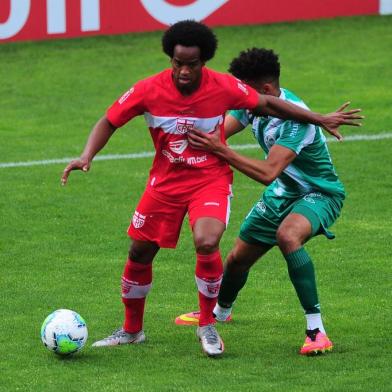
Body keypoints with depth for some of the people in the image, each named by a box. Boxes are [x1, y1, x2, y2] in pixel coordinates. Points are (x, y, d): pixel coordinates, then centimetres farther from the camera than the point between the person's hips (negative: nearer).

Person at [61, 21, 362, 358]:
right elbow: (109, 122, -5)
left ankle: (207, 325, -5)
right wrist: (86, 157, -21)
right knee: (140, 253, 8)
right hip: (165, 180, 2)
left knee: (206, 243, -27)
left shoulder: (224, 87, -17)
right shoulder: (149, 90, -16)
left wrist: (319, 120, 3)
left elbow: (266, 104, -2)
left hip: (211, 179, -2)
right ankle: (131, 330, 32)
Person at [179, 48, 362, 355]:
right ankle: (220, 311, 51)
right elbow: (215, 133, -6)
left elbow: (268, 173, -38)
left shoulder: (294, 118, -33)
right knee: (238, 258, 16)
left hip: (319, 193, -8)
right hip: (283, 192, 8)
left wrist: (220, 150, -42)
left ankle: (317, 331, -35)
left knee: (287, 235, -39)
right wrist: (192, 136, -28)